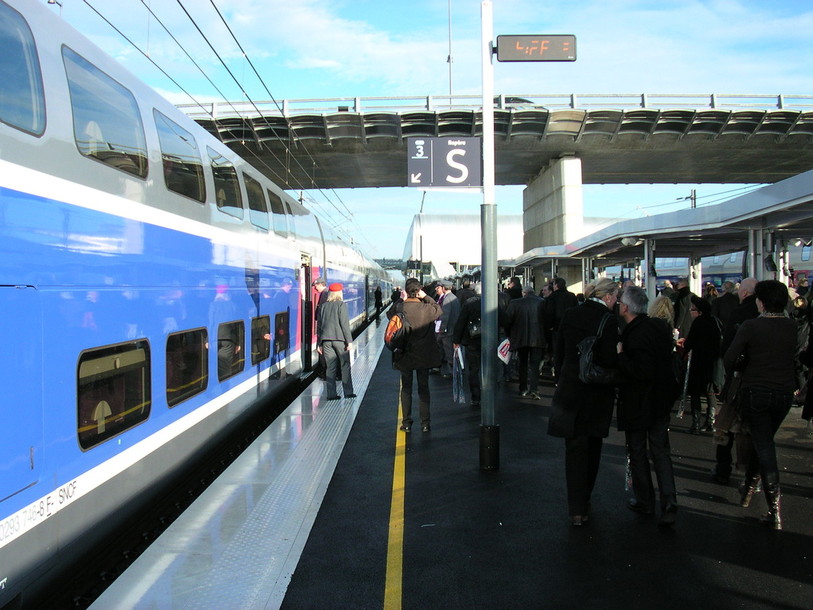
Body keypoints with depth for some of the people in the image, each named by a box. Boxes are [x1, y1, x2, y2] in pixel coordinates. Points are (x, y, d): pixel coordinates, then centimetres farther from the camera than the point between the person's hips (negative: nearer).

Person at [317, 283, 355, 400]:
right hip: (340, 339, -4)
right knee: (345, 366, 5)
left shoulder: (323, 306, 10)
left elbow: (319, 325, 12)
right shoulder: (341, 304, -4)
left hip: (326, 340, 4)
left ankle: (331, 394, 5)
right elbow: (344, 323, -9)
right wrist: (349, 340, -7)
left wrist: (319, 343, 17)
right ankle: (348, 392, 5)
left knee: (330, 367, 6)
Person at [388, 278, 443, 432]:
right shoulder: (426, 308, -13)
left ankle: (406, 422, 12)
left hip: (404, 355, 0)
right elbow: (439, 310, 8)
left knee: (406, 388, 11)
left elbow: (389, 314, 11)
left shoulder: (399, 307, -11)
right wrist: (426, 297, 4)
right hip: (424, 355, 0)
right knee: (424, 388, 10)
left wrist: (400, 300, 8)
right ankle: (425, 423, 11)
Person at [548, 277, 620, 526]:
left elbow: (559, 351, 7)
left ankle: (577, 509, 1)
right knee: (592, 445, 16)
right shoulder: (608, 320, -13)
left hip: (569, 388, 3)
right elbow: (609, 360, -17)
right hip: (597, 392, -3)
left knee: (575, 446, 5)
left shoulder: (570, 314, 2)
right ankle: (584, 499, 28)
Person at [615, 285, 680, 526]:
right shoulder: (659, 326, 2)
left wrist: (620, 355, -21)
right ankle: (668, 503, 5)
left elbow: (641, 370, -30)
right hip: (661, 401, 8)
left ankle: (645, 500, 22)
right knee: (661, 452, 12)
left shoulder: (635, 334, -24)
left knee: (637, 452, 10)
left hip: (637, 404, -7)